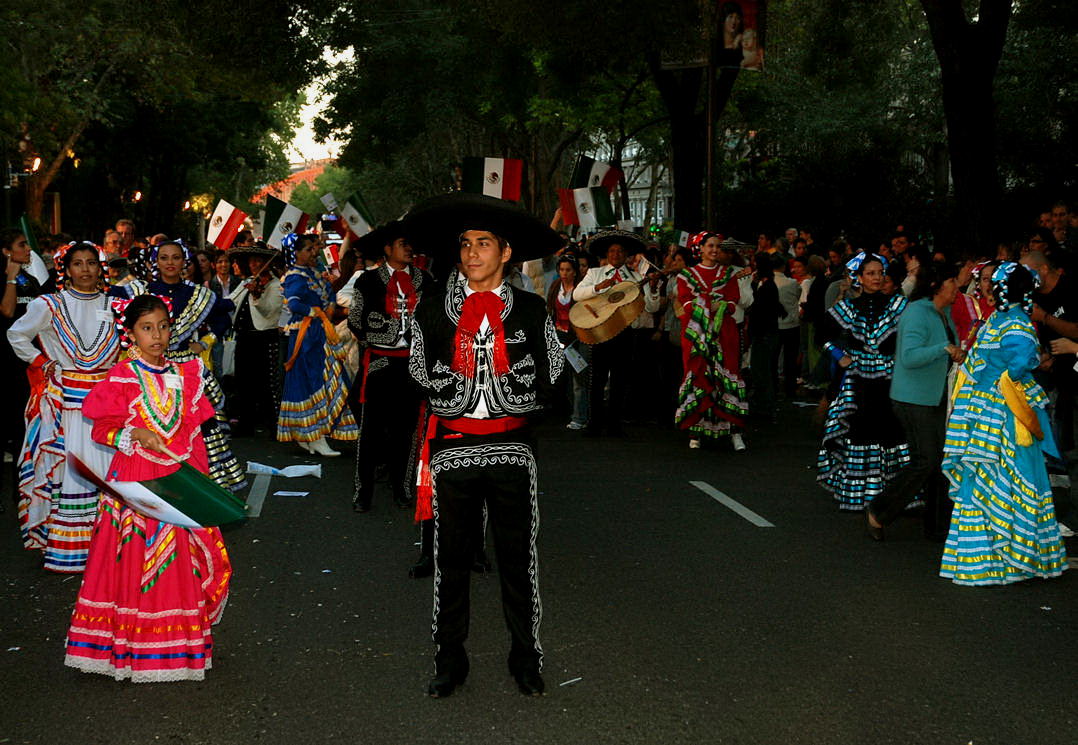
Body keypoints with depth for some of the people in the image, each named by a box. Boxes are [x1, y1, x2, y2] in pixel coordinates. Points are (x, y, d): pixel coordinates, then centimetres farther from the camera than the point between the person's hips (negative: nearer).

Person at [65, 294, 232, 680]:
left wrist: (200, 476, 7)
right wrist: (135, 434, -18)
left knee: (179, 559, 6)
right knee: (136, 558, -1)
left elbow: (194, 432, 11)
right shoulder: (121, 378, -5)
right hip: (135, 480, -4)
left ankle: (179, 642, 17)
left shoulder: (186, 374, 7)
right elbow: (101, 429, -2)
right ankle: (133, 647, 9)